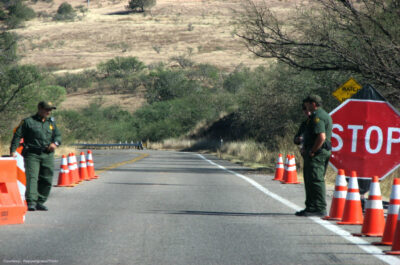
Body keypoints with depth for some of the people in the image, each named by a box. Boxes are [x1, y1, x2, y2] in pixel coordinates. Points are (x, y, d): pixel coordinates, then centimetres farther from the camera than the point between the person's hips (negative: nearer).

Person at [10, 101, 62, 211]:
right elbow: (17, 136, 0)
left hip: (48, 155, 5)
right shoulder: (28, 122, 2)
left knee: (47, 180, 4)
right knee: (32, 177, -16)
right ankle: (31, 203, -23)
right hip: (32, 155, -5)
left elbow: (58, 135, 18)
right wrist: (13, 151, -9)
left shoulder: (51, 123, 18)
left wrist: (55, 143, -5)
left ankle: (40, 202, 15)